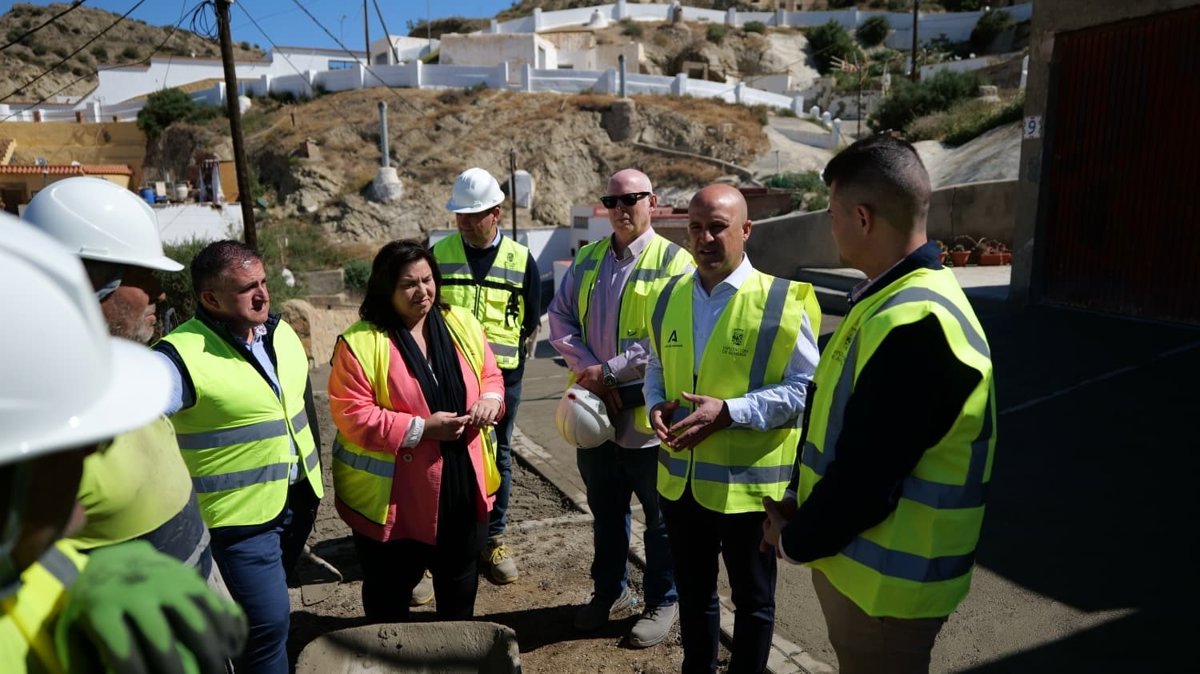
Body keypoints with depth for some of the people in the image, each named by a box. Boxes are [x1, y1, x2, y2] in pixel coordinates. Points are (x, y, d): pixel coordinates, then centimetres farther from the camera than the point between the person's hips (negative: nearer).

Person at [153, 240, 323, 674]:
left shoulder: (280, 332, 2)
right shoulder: (182, 357, -22)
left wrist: (314, 476, 16)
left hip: (298, 498, 7)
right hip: (241, 512, -7)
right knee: (268, 621, 0)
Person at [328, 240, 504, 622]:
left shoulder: (461, 324, 1)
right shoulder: (360, 343, -15)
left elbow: (489, 373, 11)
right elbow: (352, 415, -18)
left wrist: (490, 399, -12)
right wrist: (422, 428, -24)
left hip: (462, 484, 5)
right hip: (393, 494, -5)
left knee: (460, 579, 24)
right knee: (391, 589, 15)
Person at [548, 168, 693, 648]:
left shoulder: (675, 263, -9)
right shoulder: (587, 260, 8)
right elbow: (559, 318, 3)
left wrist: (609, 372, -18)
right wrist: (588, 371, -12)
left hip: (646, 413, -5)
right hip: (594, 409, 5)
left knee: (659, 517, 12)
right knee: (605, 512, 21)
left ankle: (662, 602, 30)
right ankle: (609, 591, 39)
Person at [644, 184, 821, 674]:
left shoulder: (781, 301, -14)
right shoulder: (670, 297, 4)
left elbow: (806, 388, -15)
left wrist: (729, 412, -25)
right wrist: (656, 404, -7)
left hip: (749, 482, -5)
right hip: (680, 478, 5)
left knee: (752, 599, 17)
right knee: (693, 591, 24)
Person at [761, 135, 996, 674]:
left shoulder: (914, 326, -29)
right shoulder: (899, 298, 4)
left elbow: (866, 477, -28)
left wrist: (795, 541, -11)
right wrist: (799, 504, 3)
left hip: (886, 579, -9)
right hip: (865, 560, 9)